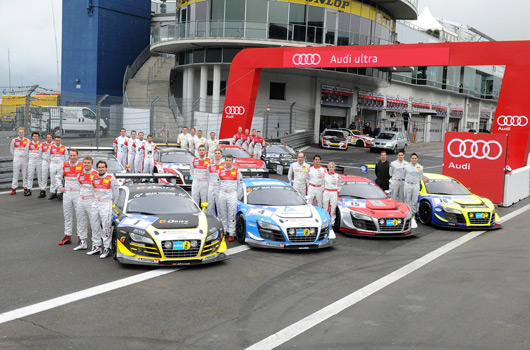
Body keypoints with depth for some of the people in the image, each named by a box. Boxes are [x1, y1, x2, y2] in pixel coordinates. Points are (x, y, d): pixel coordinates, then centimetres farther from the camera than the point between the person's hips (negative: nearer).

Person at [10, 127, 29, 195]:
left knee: (25, 174, 2)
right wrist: (15, 156, 11)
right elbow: (11, 149, 15)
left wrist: (23, 155, -2)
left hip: (25, 159, 0)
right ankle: (14, 189, 3)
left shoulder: (27, 141, 4)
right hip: (16, 159, 0)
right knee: (15, 174, 1)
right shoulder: (14, 140, 6)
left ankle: (25, 188, 8)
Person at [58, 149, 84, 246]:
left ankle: (80, 236, 3)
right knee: (67, 216, 9)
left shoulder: (82, 166, -3)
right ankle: (67, 236, 15)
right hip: (67, 193, 4)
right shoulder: (64, 165, 7)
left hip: (78, 193, -4)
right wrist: (60, 187, 8)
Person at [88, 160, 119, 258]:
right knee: (95, 227, 10)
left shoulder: (111, 179, -4)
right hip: (95, 205, 6)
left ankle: (107, 248, -4)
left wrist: (112, 205, 3)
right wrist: (95, 201, 16)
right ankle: (96, 246, 20)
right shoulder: (94, 179, 11)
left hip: (106, 204, -6)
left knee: (106, 227, -8)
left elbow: (116, 193, 1)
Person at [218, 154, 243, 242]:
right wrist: (219, 193, 8)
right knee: (222, 214, 5)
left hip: (232, 195, -3)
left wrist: (237, 195, 3)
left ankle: (231, 234, -4)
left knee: (232, 215, -6)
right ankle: (224, 231, 15)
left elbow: (240, 184, 7)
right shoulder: (220, 171, 9)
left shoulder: (237, 171, 3)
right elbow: (217, 183, 15)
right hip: (222, 194, 3)